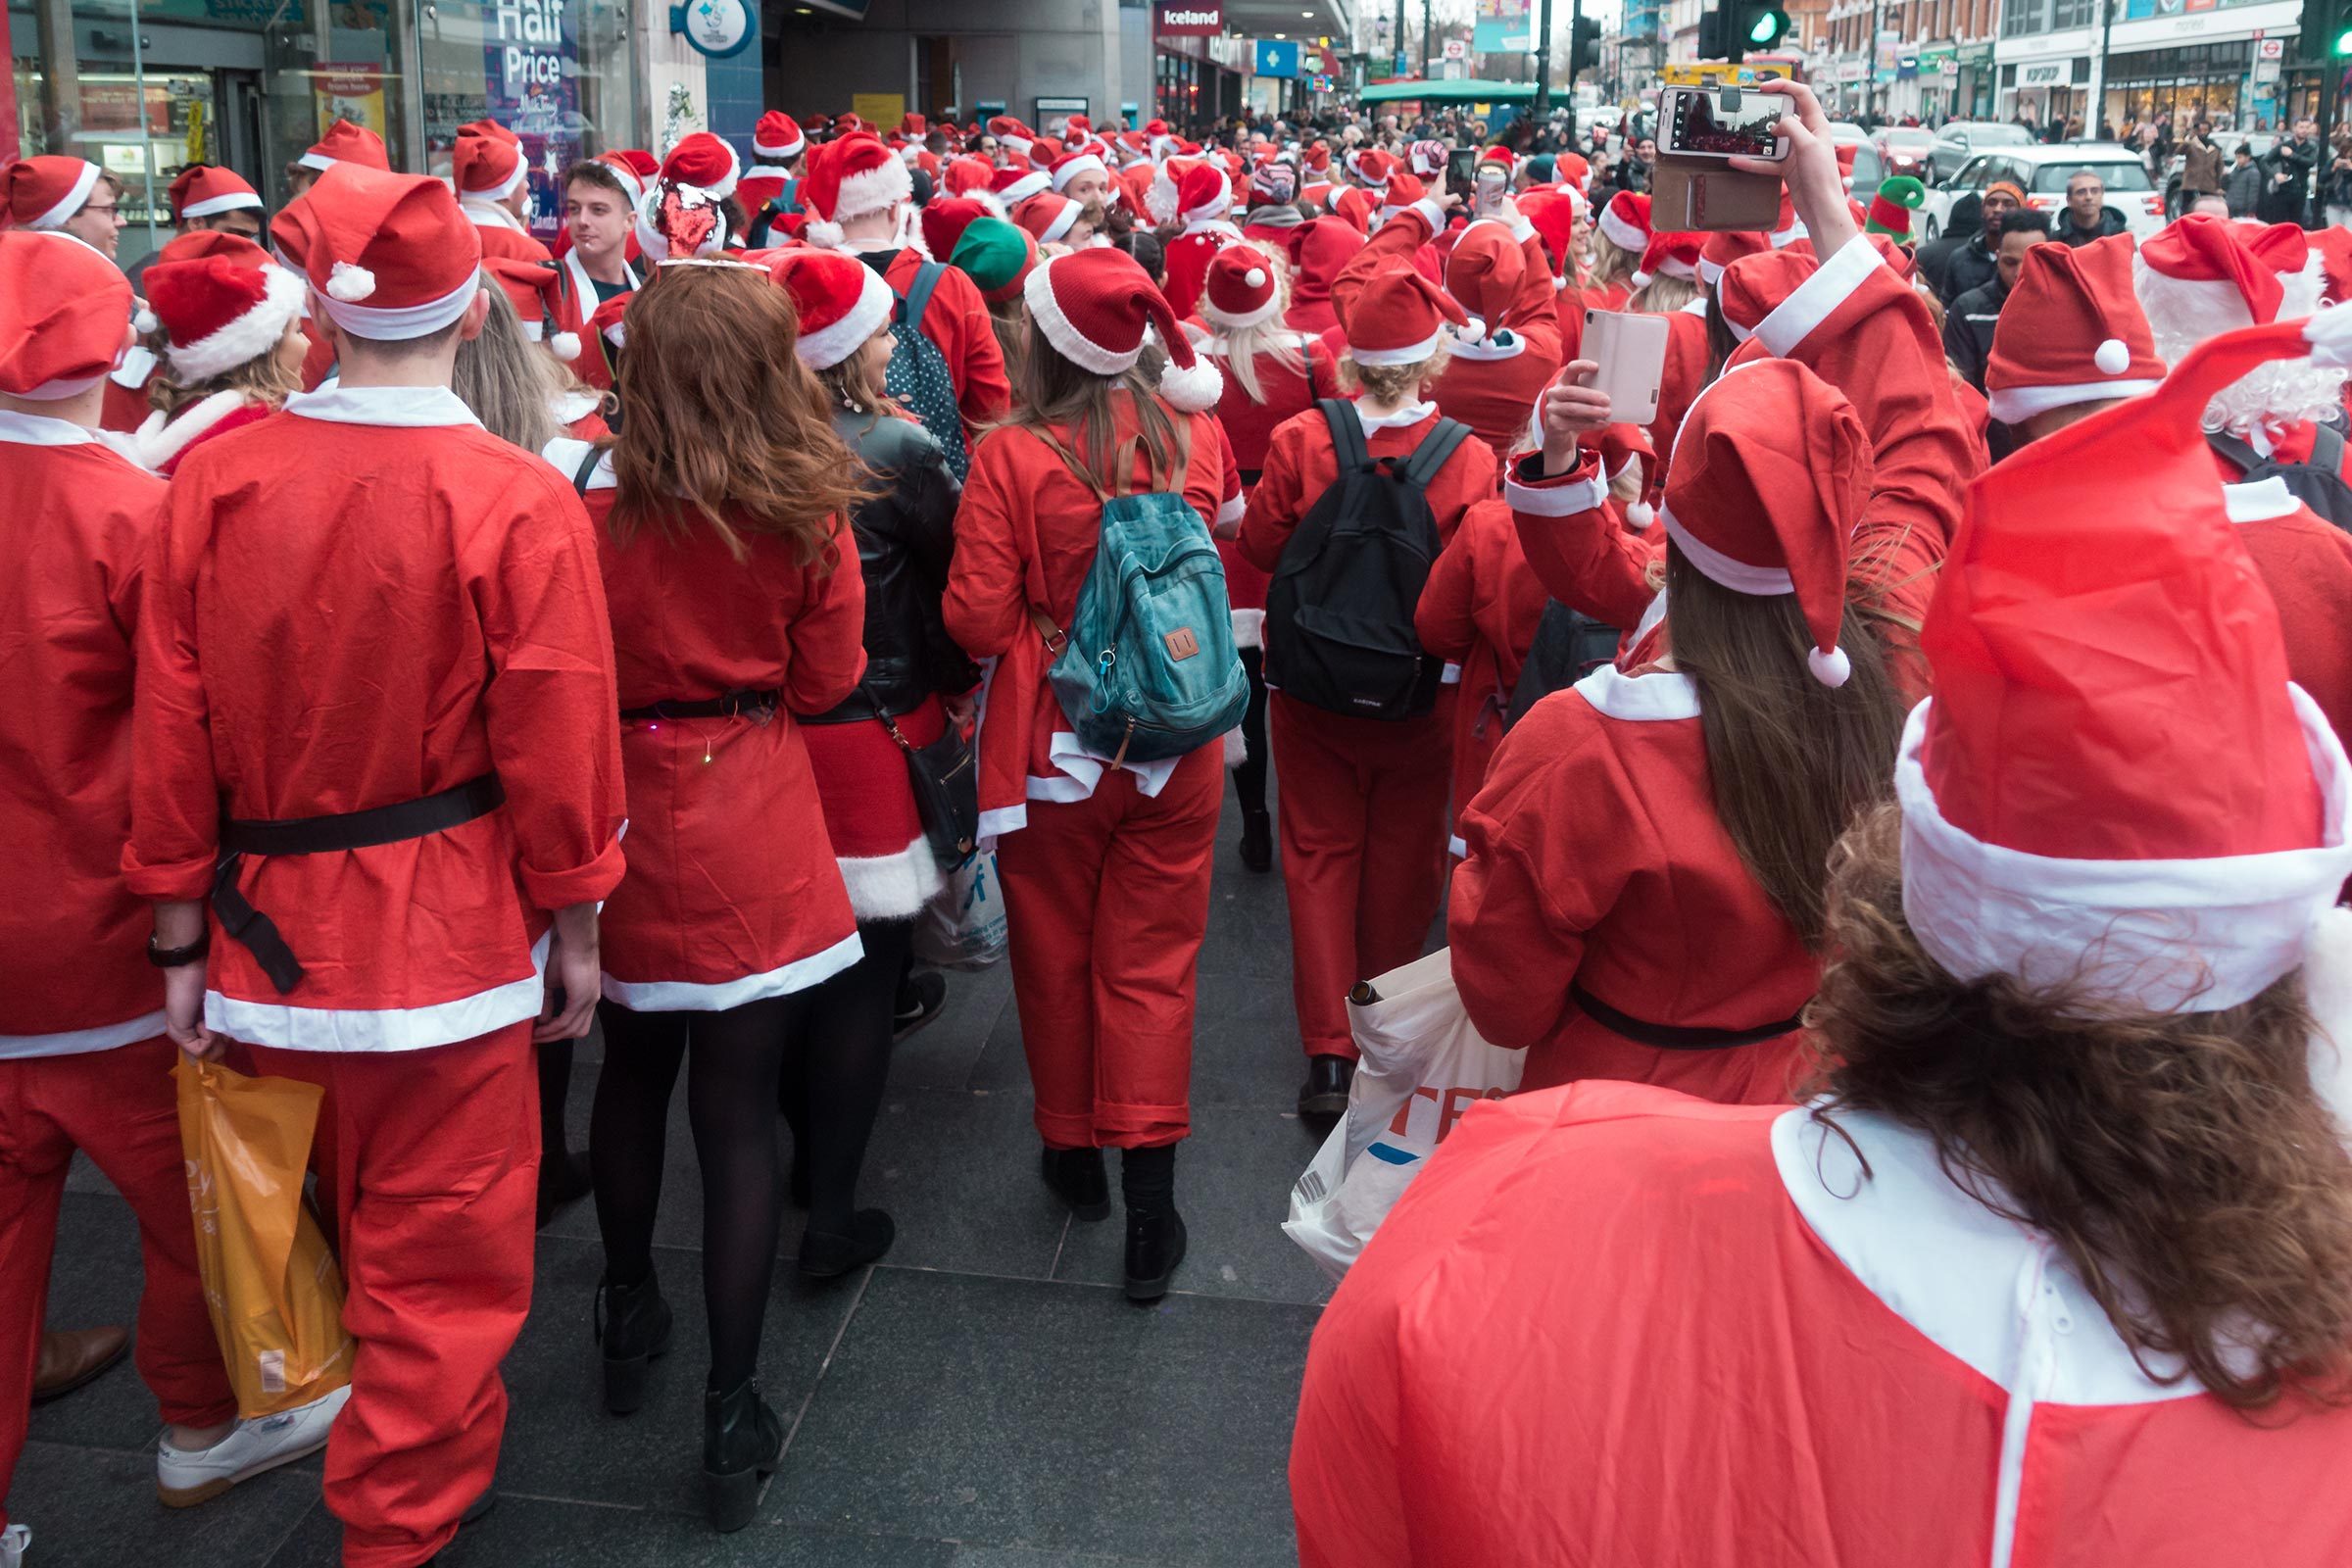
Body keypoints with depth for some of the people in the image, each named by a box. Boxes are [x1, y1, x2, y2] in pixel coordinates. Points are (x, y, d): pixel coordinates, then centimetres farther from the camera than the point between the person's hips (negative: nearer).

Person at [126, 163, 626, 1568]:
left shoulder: (214, 476, -6)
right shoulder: (519, 502, -17)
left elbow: (171, 724, -3)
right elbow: (557, 748, -13)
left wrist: (183, 931, 7)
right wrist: (576, 926, 1)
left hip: (271, 923, 5)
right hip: (448, 929, -5)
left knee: (344, 1222, 27)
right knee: (437, 1254, 11)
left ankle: (437, 1438, 51)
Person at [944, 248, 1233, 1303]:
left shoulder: (1013, 457, -17)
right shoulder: (1193, 434, -6)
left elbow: (977, 622, -15)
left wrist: (1046, 621, 5)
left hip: (1054, 749, -2)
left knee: (1056, 961, 17)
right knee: (1152, 967, 9)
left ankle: (1074, 1151, 34)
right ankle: (1150, 1203, 9)